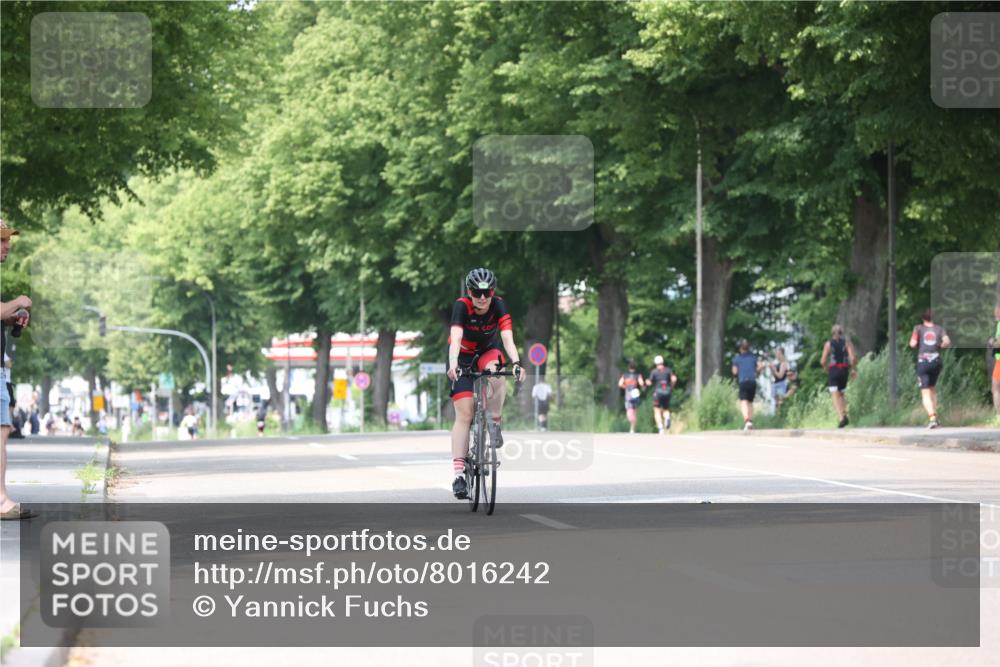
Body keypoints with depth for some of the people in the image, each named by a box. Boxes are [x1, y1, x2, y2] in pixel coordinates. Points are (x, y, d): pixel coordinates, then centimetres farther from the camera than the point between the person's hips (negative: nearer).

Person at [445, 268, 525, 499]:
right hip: (463, 357, -2)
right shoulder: (461, 306, -27)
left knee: (495, 373, -36)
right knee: (464, 413, -14)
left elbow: (508, 339, -33)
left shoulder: (499, 306, -23)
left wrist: (516, 363, -51)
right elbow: (455, 339, -40)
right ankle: (458, 473, -17)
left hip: (488, 352, 2)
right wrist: (453, 365, -58)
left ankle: (494, 425, -15)